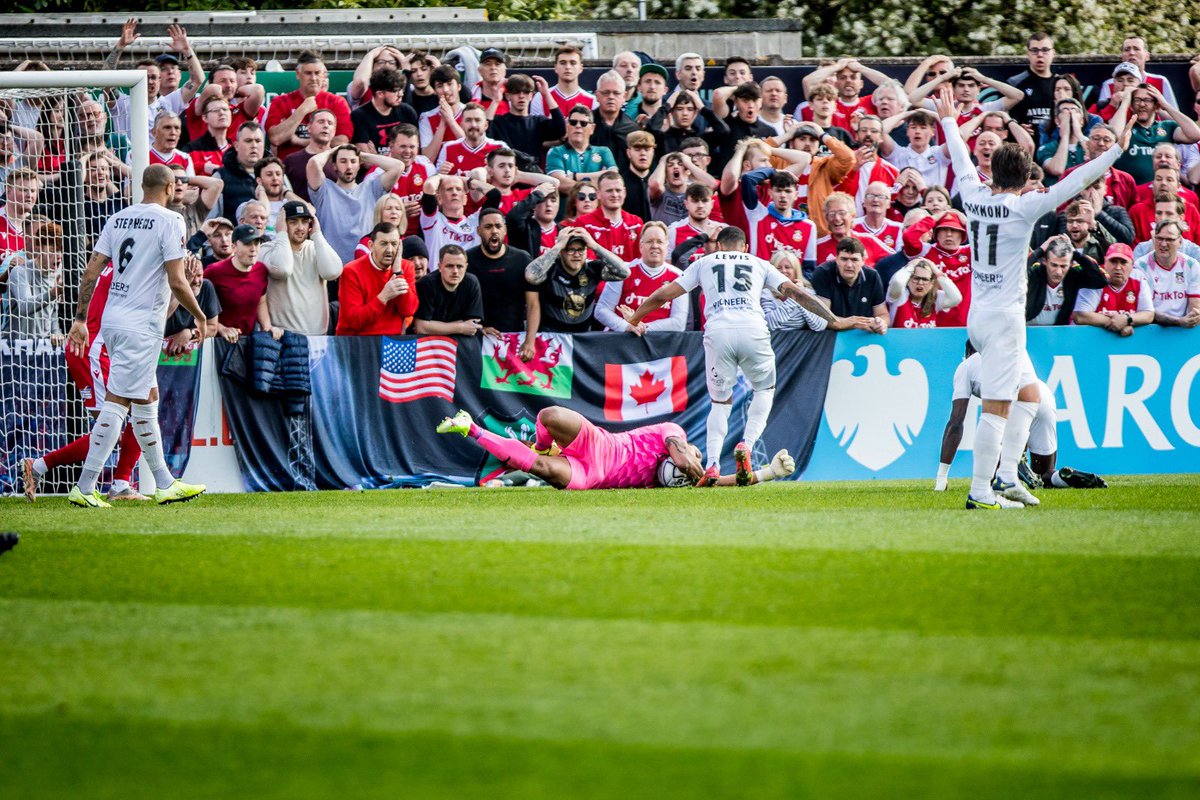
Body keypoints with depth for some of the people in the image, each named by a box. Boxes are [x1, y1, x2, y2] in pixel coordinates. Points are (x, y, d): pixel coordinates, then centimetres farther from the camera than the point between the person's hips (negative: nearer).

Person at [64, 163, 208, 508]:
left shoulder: (118, 219, 10)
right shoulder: (169, 221, -9)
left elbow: (91, 272, 8)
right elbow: (177, 281, -14)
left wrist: (80, 318, 12)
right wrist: (199, 315, 1)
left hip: (112, 319, 8)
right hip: (141, 325, -8)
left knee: (147, 399, 14)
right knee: (117, 403, -7)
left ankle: (164, 483, 21)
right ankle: (85, 488, -9)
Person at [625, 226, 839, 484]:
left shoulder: (704, 262, 25)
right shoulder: (759, 264, 25)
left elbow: (664, 294, 24)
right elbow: (794, 292, 21)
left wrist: (633, 318, 36)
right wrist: (833, 320, 26)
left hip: (717, 333, 0)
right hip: (753, 330, 0)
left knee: (720, 401, 14)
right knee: (765, 390, 22)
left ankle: (712, 464, -6)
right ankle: (747, 445, -2)